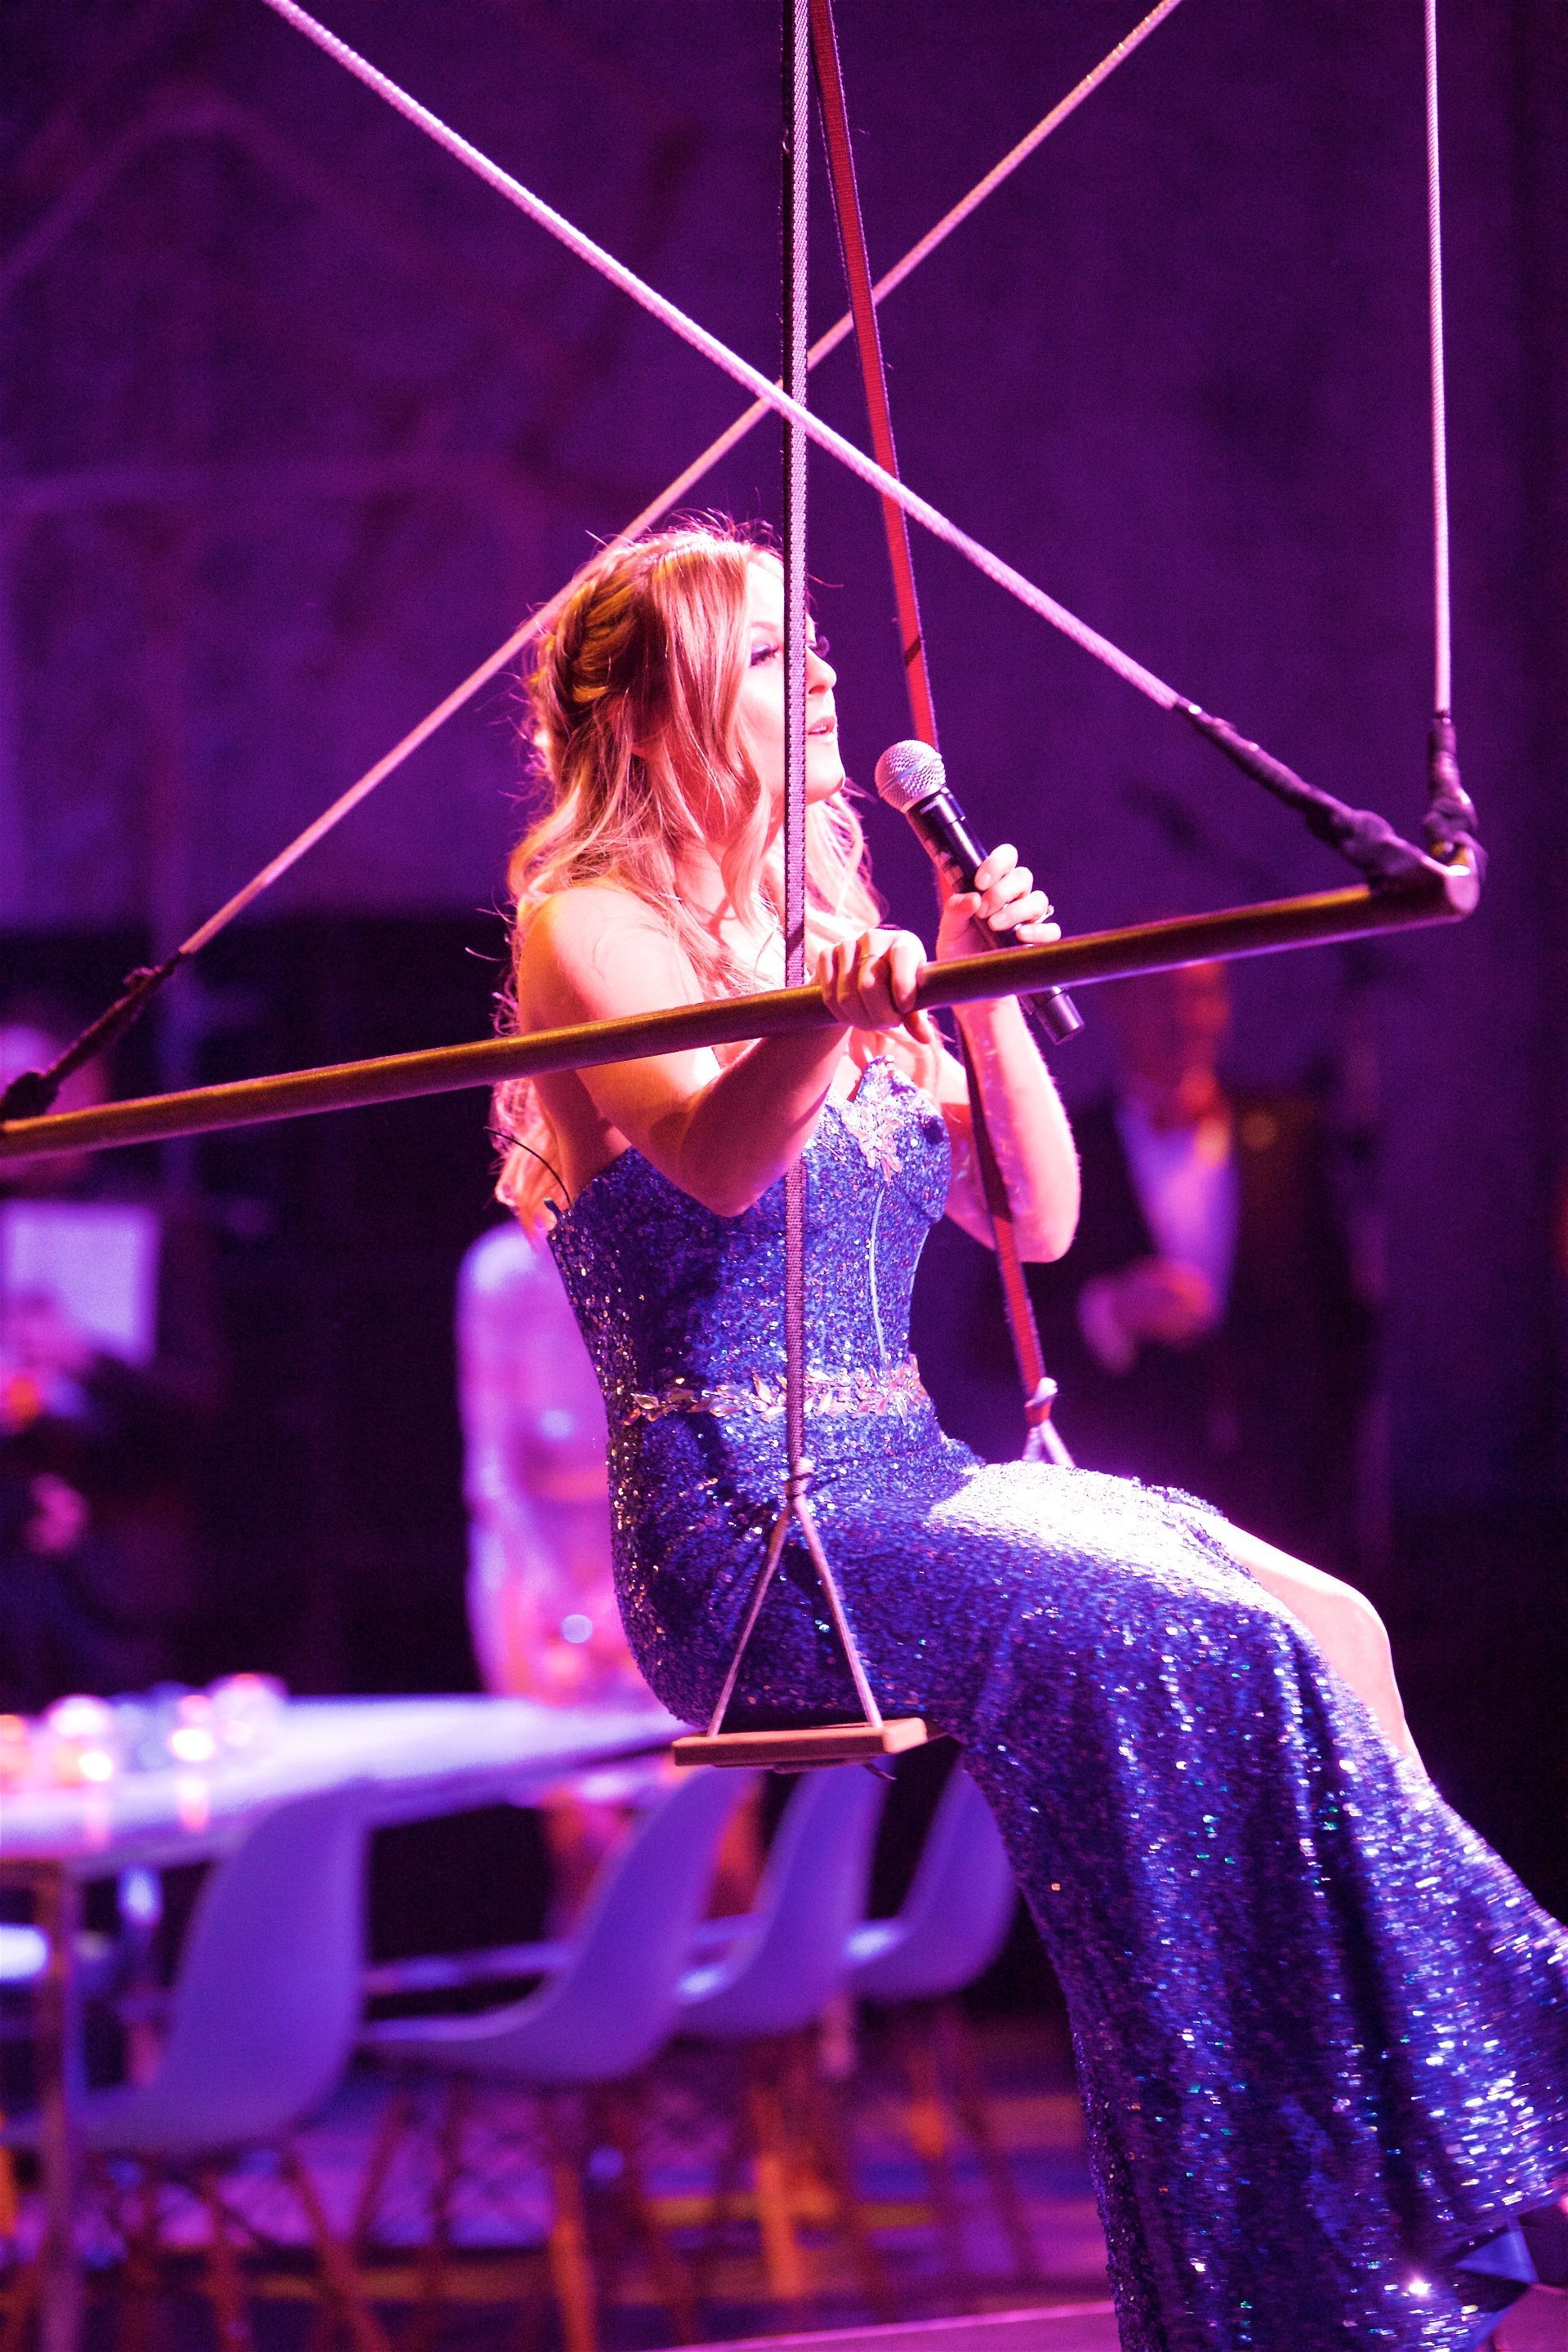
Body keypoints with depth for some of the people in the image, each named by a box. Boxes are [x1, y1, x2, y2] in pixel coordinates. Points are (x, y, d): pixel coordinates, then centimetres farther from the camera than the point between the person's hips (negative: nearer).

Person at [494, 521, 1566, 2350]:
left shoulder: (819, 924, 19)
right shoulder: (591, 923, -2)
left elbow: (1035, 1219, 15)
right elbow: (720, 1159, -23)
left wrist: (983, 1000, -1)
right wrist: (828, 1017, -43)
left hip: (904, 1489, 7)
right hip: (746, 1534, -7)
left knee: (1331, 1626, -13)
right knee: (1198, 1655, -27)